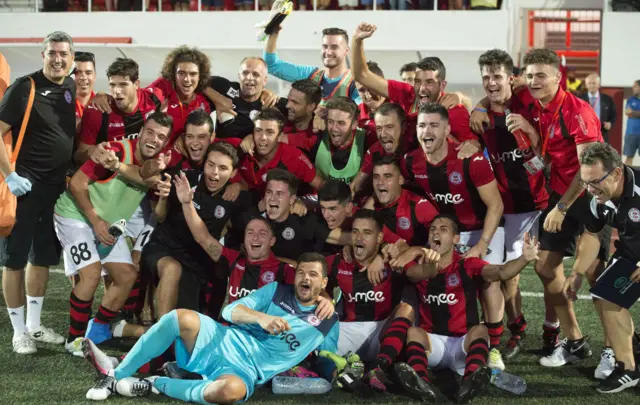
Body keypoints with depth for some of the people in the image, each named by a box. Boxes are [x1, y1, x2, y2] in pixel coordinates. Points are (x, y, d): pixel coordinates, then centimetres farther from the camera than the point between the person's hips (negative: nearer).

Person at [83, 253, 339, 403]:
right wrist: (261, 317, -17)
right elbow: (230, 311, 1)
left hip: (247, 371, -2)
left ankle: (156, 384, -22)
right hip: (223, 341, 2)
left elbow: (328, 370, 18)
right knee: (183, 318, -29)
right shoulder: (277, 291, 12)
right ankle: (116, 375, -21)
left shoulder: (328, 324, 10)